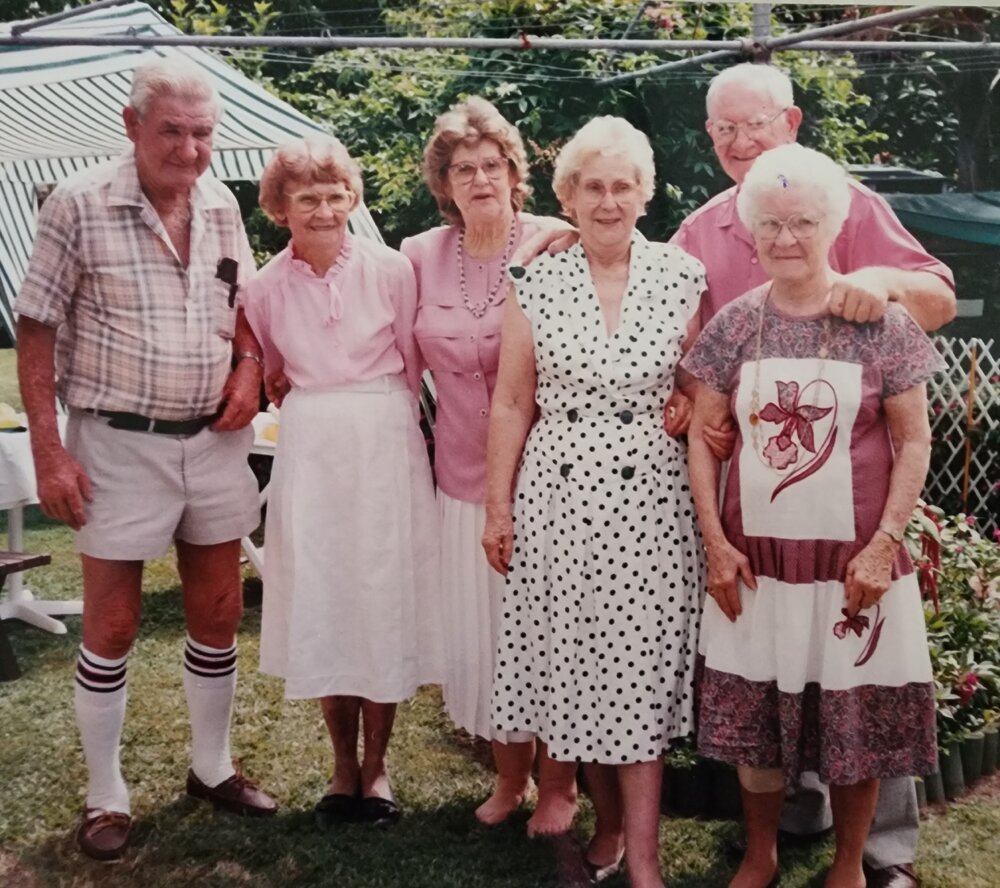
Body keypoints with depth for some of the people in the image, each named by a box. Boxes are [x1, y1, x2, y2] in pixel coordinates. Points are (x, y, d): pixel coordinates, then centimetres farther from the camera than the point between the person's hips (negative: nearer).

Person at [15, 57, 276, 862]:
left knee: (219, 616, 13)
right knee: (111, 628, 5)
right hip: (119, 443, -4)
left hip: (214, 440, 5)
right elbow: (37, 330, -8)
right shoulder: (80, 205, -11)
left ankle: (212, 766, 32)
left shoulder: (222, 206, 4)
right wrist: (48, 450, -12)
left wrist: (249, 364, -3)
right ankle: (106, 797, 21)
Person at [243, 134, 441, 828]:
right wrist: (311, 407, 12)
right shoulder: (266, 288, 2)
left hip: (387, 444, -2)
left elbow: (413, 366, 3)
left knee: (385, 597, 3)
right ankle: (344, 764, 21)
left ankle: (377, 765, 19)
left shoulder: (391, 270, -5)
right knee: (320, 601, 6)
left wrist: (376, 417, 9)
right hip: (310, 451, 2)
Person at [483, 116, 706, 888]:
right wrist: (498, 506, 5)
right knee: (573, 662, 8)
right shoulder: (536, 282, 3)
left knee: (641, 668, -1)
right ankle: (608, 823, 27)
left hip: (650, 499, -1)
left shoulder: (683, 278, 1)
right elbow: (512, 402, 6)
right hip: (559, 498, 2)